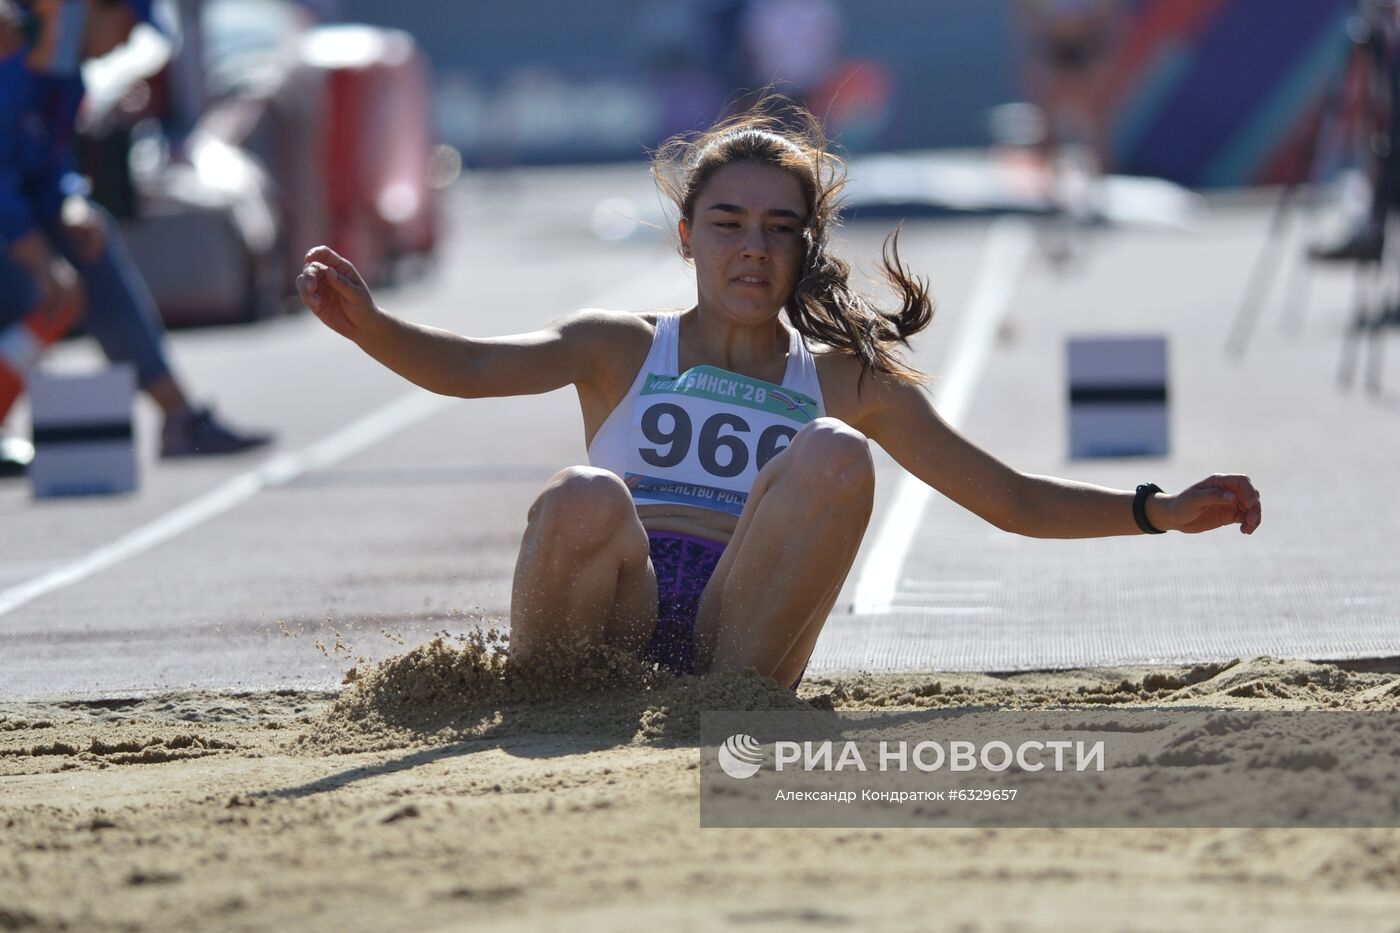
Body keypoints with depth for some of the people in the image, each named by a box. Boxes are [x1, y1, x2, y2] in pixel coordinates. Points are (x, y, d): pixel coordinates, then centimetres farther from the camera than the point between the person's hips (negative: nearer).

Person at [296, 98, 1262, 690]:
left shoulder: (848, 381, 20)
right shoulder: (621, 350, 15)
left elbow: (1013, 500, 21)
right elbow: (472, 369, -4)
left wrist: (1160, 510, 9)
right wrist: (371, 327, -25)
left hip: (740, 634, 1)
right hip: (611, 620, -1)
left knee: (836, 457, -24)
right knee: (586, 502, -35)